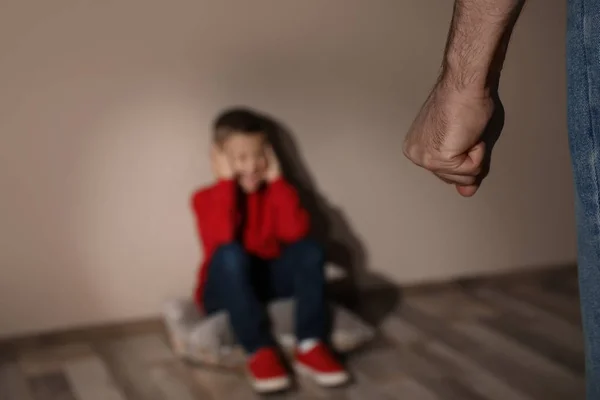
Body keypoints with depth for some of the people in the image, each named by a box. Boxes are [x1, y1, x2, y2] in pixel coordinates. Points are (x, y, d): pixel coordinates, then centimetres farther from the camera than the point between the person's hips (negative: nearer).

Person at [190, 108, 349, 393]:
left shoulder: (272, 191, 1)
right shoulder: (206, 198, -9)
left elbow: (296, 232, -18)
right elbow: (221, 240, -30)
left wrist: (277, 181, -17)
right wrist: (227, 182, -26)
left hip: (269, 281, 4)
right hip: (224, 290, -3)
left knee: (310, 249, -21)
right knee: (230, 253, -34)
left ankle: (310, 347, -27)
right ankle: (260, 352, -35)